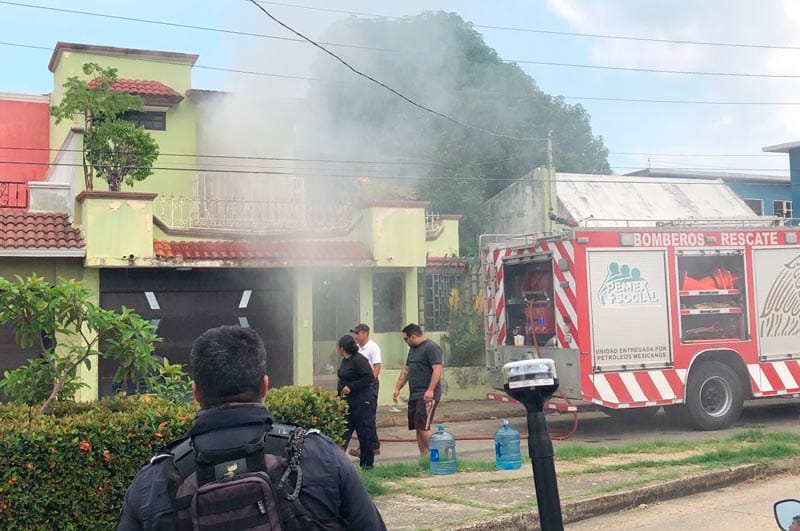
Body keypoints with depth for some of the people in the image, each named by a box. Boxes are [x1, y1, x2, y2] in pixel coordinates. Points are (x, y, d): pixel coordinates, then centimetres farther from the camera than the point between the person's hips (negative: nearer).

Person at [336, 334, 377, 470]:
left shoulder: (359, 360, -15)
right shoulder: (345, 360, 14)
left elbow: (369, 377, -20)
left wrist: (351, 387, -20)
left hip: (363, 402, -9)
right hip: (347, 401, 9)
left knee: (365, 433, -1)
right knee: (343, 432, 6)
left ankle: (367, 464, 9)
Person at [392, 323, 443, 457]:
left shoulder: (431, 348, -10)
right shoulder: (412, 349, 20)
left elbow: (437, 369, -19)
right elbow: (406, 370, 25)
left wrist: (430, 390, -27)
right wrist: (397, 388, 19)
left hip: (427, 396, -9)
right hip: (414, 395, 9)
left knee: (423, 428, -15)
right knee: (418, 428, 7)